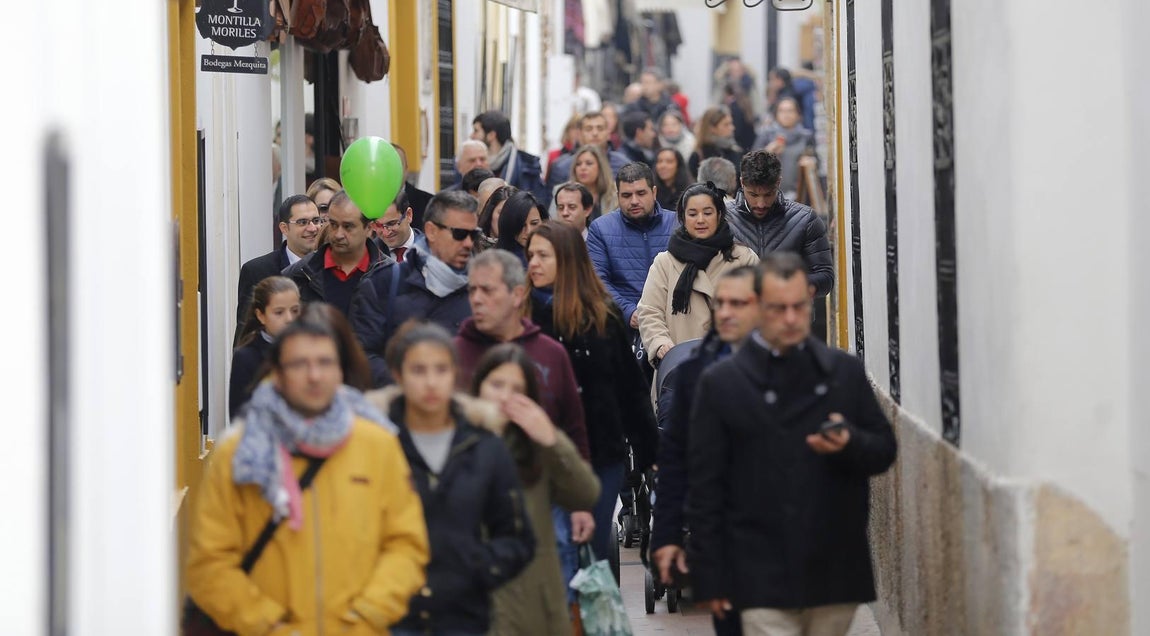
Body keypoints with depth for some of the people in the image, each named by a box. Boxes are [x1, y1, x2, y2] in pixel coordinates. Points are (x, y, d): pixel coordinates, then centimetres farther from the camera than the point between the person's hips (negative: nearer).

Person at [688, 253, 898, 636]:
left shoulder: (845, 372, 9)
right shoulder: (721, 384, 1)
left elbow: (884, 451, 13)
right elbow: (704, 486, 0)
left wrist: (849, 444, -12)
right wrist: (710, 578, -4)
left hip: (836, 571, 3)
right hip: (763, 577, -3)